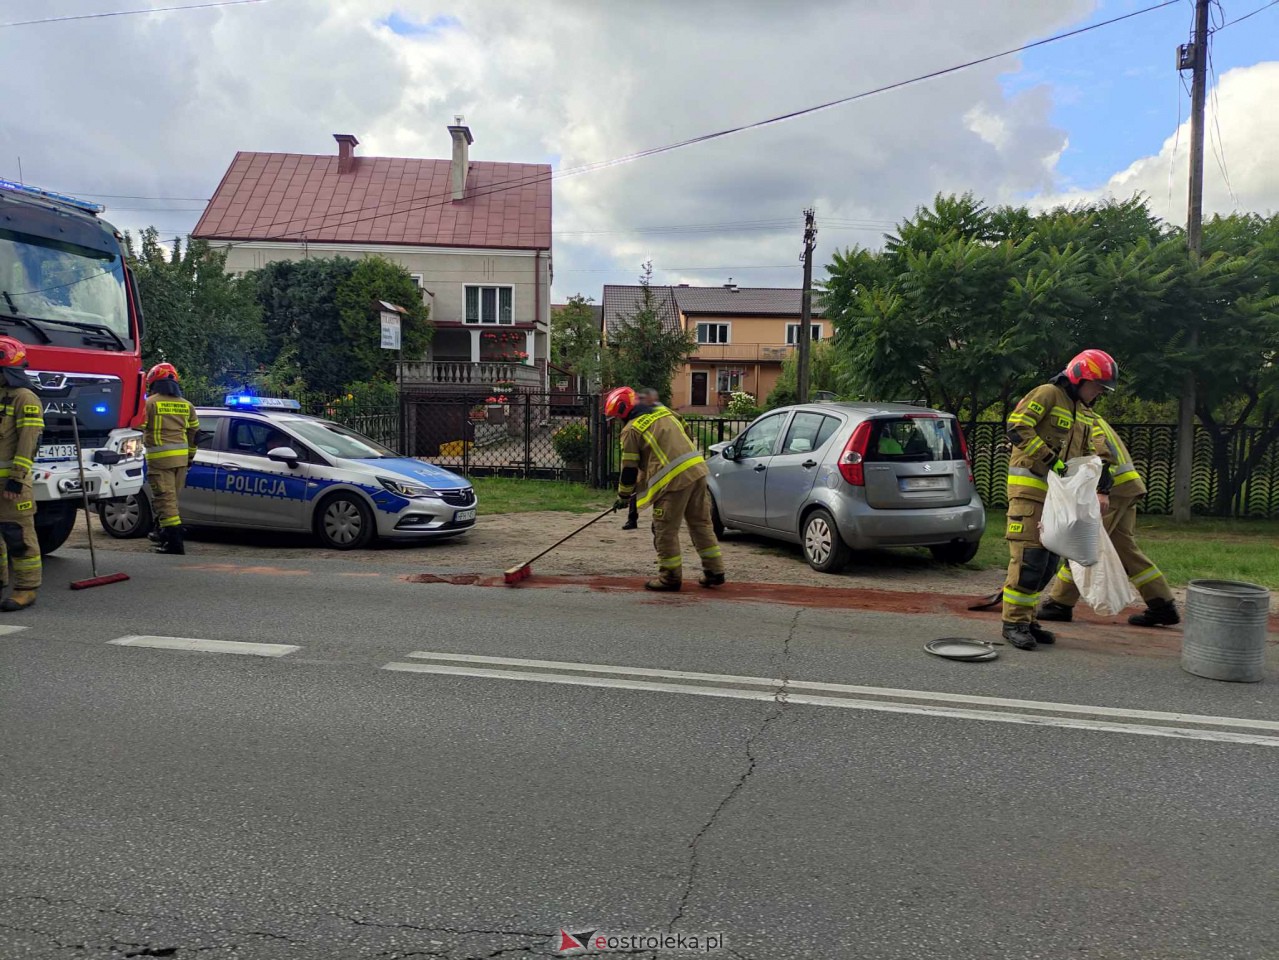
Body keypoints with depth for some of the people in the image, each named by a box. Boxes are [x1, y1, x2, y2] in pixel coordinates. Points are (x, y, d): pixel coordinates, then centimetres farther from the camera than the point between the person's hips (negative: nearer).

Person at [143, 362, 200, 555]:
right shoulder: (186, 405, 12)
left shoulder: (150, 403, -5)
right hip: (181, 457, 6)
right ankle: (162, 532, 29)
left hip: (159, 457, -6)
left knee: (165, 498, -6)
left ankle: (174, 541, -11)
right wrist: (190, 455, 28)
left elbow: (139, 428, -4)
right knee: (171, 497, 17)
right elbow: (194, 432, 18)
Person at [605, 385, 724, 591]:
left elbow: (629, 468, 1)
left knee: (665, 530, 5)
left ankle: (671, 577, 12)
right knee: (701, 523, 15)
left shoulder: (631, 430, -1)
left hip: (674, 480, -8)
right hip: (698, 470, 8)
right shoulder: (663, 412, 19)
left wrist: (623, 496, 14)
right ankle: (714, 572, 20)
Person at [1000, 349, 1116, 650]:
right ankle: (1014, 622, -6)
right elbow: (1017, 427, -19)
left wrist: (1101, 490, 7)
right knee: (1029, 557, -12)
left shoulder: (1084, 414, 20)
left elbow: (1094, 455, 21)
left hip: (1058, 492, 9)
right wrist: (1051, 459, -22)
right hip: (1029, 487, -9)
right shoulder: (1047, 394, -7)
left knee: (1048, 561, 8)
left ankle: (1026, 618, 16)